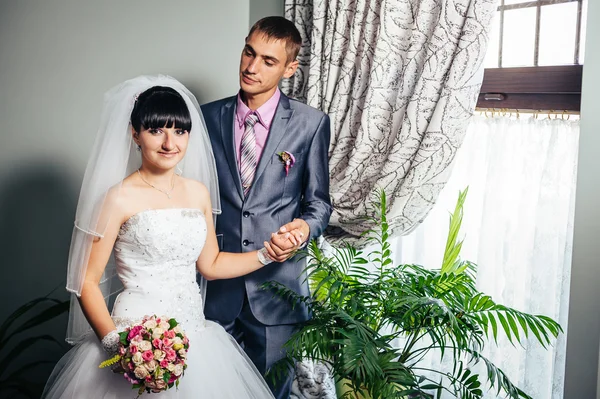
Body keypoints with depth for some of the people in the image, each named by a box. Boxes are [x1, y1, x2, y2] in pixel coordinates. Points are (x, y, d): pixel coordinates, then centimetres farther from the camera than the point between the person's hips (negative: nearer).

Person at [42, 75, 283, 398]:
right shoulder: (119, 198, -10)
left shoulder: (199, 192, 5)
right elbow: (87, 282, -9)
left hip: (194, 336, 5)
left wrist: (267, 255, 5)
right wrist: (115, 343, -20)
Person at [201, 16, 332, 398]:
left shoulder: (311, 123, -3)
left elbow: (318, 199, 3)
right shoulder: (208, 116, 3)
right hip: (215, 284, 2)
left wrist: (305, 227, -19)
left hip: (277, 283, -1)